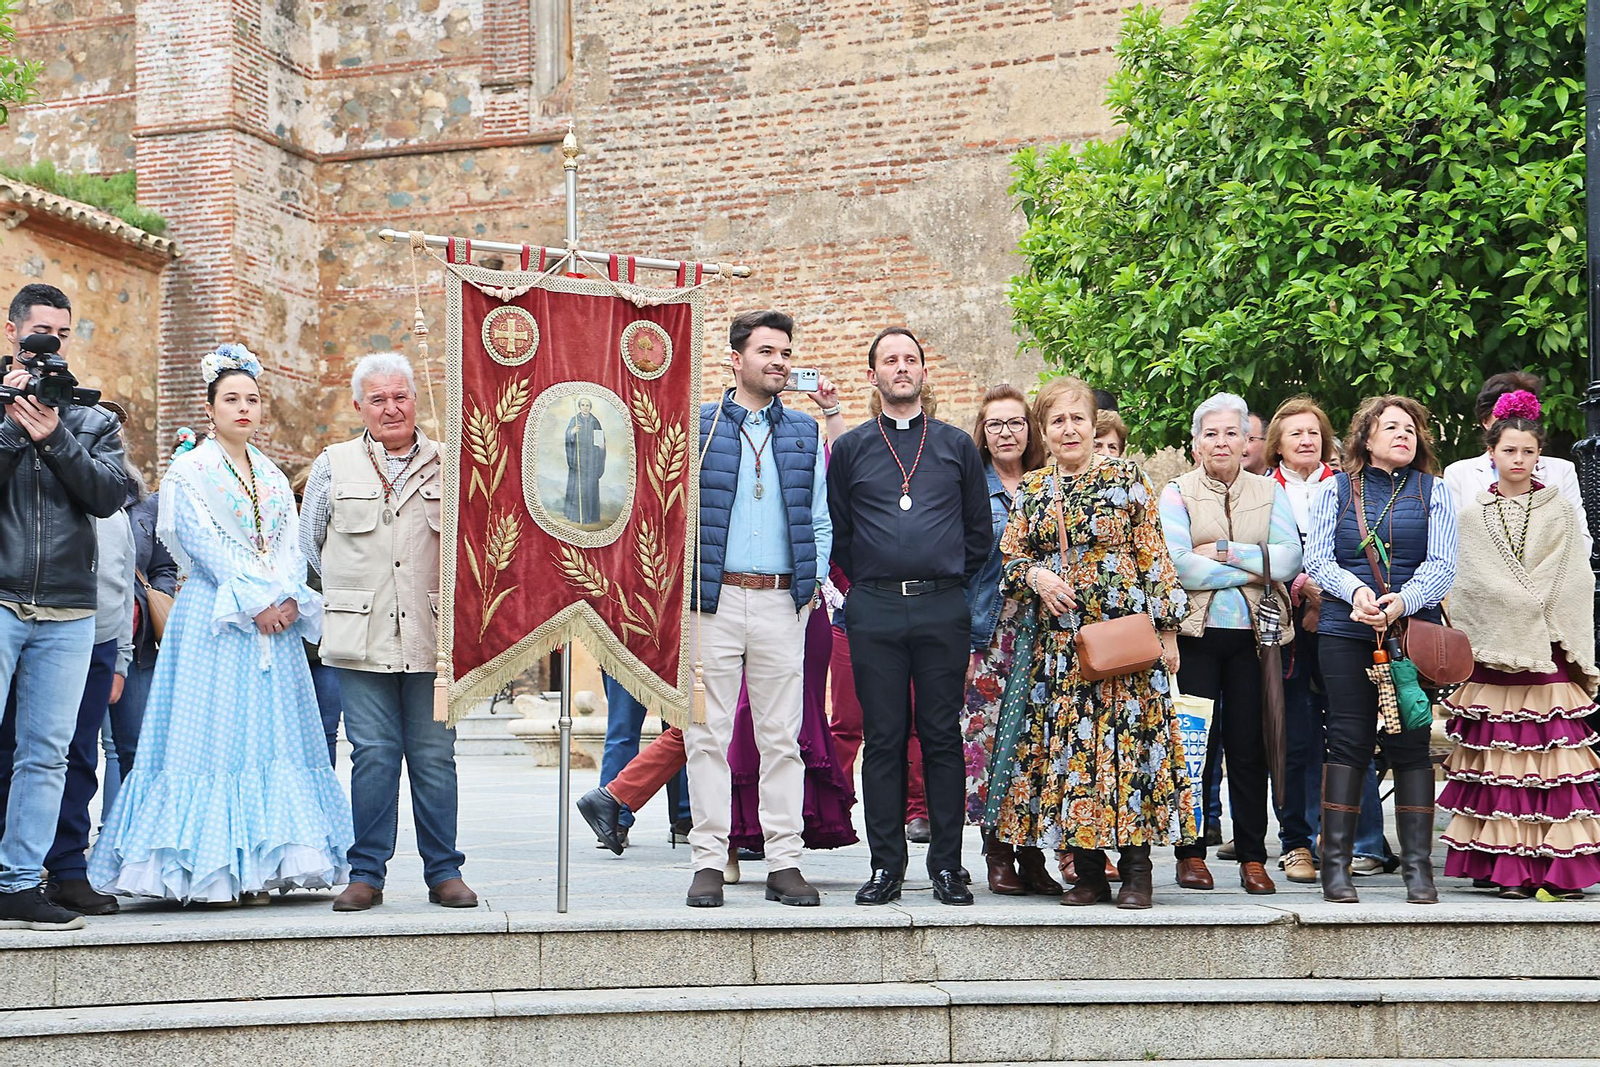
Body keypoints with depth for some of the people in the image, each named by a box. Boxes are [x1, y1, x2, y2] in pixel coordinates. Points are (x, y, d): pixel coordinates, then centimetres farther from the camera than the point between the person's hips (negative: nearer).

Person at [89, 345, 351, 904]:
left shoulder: (272, 475, 17)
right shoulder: (190, 471, 1)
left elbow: (290, 547, 10)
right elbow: (204, 544, -8)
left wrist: (289, 599, -8)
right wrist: (256, 602, -14)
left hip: (276, 619, 6)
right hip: (214, 621, -5)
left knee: (272, 732, 2)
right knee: (216, 734, -8)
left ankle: (255, 867, 4)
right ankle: (212, 873, -6)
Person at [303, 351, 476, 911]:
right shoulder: (334, 466, 11)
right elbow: (308, 545, 18)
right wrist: (337, 603, 13)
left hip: (433, 638, 0)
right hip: (363, 641, 0)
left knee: (434, 755, 3)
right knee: (373, 754, -1)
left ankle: (444, 871, 11)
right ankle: (366, 873, 7)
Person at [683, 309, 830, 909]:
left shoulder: (805, 434, 14)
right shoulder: (697, 426, 5)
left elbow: (819, 519, 17)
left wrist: (814, 582, 4)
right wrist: (684, 583, -4)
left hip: (782, 601, 2)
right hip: (713, 600, -2)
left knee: (782, 736, 3)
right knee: (708, 735, -1)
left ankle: (784, 863, 7)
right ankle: (709, 863, 4)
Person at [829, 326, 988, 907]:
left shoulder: (957, 446, 11)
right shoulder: (850, 449, 10)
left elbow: (980, 531, 15)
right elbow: (838, 533, 14)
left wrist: (951, 582, 9)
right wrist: (867, 584, 8)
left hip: (943, 610, 0)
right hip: (874, 611, 0)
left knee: (942, 738, 1)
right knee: (883, 738, 1)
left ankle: (947, 865, 7)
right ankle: (886, 865, 8)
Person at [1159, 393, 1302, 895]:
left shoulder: (1269, 492, 12)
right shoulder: (1177, 493, 4)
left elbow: (1289, 557, -1)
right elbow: (1177, 565, -10)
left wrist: (1227, 551, -10)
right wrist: (1251, 569, -8)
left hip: (1253, 632, 2)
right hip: (1196, 632, -2)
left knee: (1248, 745, 2)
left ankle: (1253, 858, 9)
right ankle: (1191, 854, 8)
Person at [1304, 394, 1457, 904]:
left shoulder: (1434, 491, 11)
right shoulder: (1336, 490, 12)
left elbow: (1441, 564, 0)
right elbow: (1316, 557, 2)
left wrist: (1403, 601, -18)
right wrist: (1356, 590, -16)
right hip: (1345, 631, 0)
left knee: (1410, 744, -2)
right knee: (1348, 740, -3)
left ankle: (1417, 866, 3)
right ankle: (1336, 864, 2)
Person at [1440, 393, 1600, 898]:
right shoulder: (1471, 516, 10)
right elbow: (1462, 590, 8)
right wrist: (1464, 651, -1)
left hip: (1548, 654, 0)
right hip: (1492, 655, 0)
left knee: (1554, 760, -6)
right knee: (1499, 758, -2)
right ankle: (1509, 867, 3)